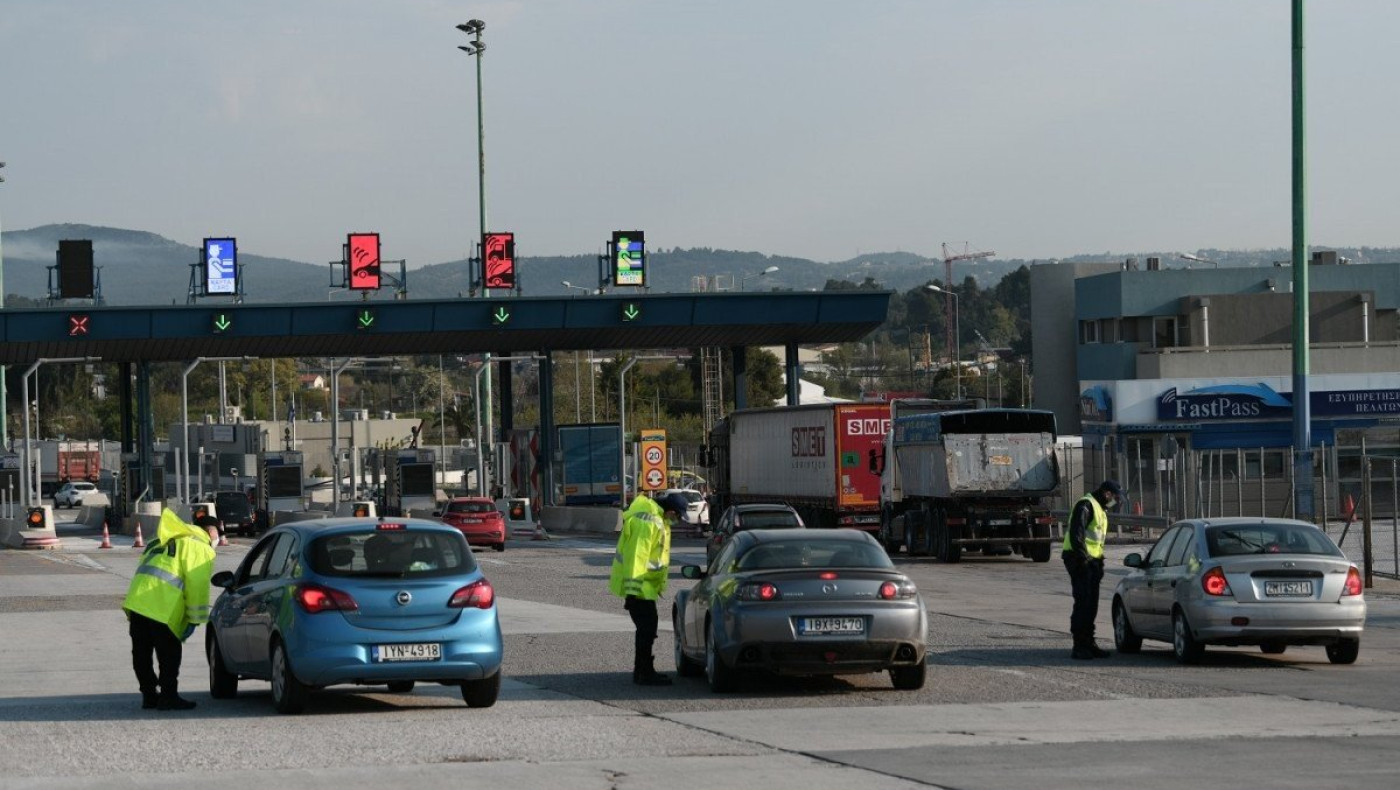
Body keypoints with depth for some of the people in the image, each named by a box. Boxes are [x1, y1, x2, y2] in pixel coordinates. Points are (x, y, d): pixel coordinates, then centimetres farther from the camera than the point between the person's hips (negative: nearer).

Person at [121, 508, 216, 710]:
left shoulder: (161, 542, 29)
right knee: (169, 655, 2)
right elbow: (198, 586, -5)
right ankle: (168, 697, 4)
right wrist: (194, 619, 1)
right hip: (162, 608, -8)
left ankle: (149, 695, 21)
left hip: (136, 601, 8)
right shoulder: (199, 549, 4)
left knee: (141, 654, 13)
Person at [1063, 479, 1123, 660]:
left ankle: (1088, 644, 17)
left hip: (1092, 561, 10)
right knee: (1083, 603, -12)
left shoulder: (1100, 509, 22)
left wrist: (1099, 563, 20)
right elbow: (1076, 534, -21)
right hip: (1080, 561, -10)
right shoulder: (1086, 506, -12)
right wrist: (1083, 558, -24)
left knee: (1091, 604, 11)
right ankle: (1079, 647, -12)